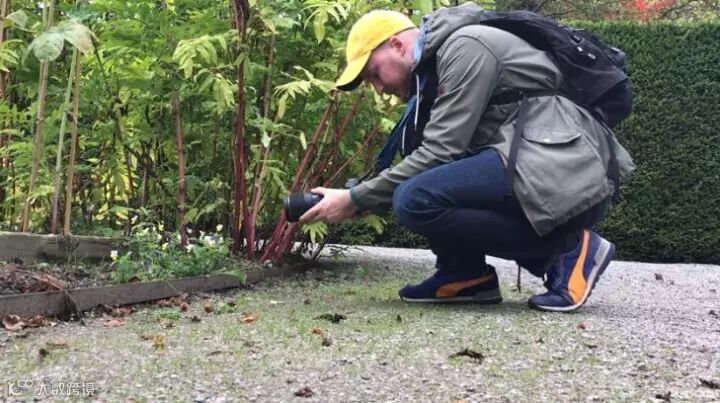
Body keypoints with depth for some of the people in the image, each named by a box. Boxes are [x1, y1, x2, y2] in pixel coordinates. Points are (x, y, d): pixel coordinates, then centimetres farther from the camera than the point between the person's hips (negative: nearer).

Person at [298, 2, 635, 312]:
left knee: (415, 200, -21)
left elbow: (440, 152, -14)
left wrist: (356, 199, -7)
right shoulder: (435, 68, 22)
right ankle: (466, 274, 7)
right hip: (541, 172, 10)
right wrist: (358, 199, 8)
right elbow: (431, 152, 19)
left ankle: (569, 249, -10)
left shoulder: (465, 47, -8)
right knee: (415, 141, 12)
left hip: (570, 177, -10)